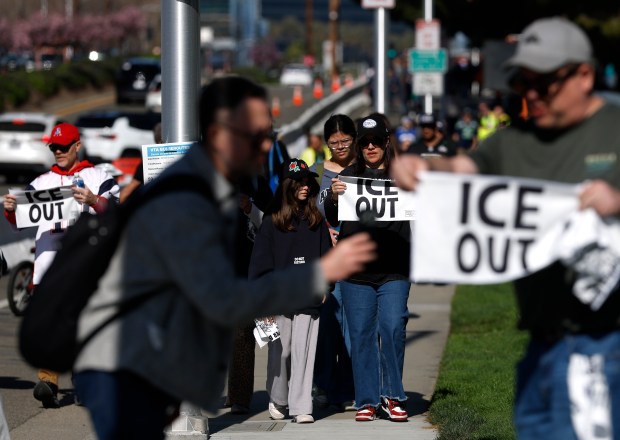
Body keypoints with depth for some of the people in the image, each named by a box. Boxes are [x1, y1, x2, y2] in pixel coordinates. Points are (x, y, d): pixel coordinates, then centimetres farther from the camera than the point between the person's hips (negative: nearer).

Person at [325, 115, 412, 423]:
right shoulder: (349, 176, 10)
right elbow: (331, 218, 3)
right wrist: (333, 197, -19)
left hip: (393, 270, -1)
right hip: (355, 270, 1)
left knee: (392, 328, -9)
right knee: (361, 334, 2)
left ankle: (392, 397, 2)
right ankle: (366, 400, 8)